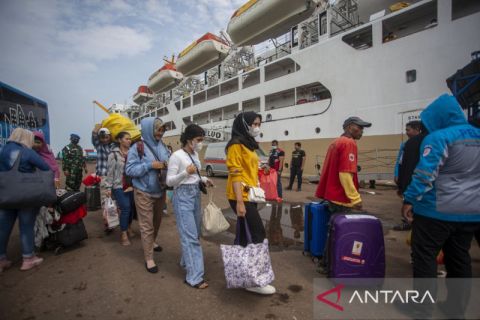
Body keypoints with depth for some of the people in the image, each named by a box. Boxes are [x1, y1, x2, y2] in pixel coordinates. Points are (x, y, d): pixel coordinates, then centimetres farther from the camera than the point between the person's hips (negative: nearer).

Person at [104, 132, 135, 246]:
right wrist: (108, 187, -8)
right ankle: (123, 234, 5)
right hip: (119, 187, -4)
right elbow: (110, 171, -6)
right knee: (125, 208, -10)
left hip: (131, 186, 5)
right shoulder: (114, 154, -6)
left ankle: (129, 228, 33)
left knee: (132, 208, 9)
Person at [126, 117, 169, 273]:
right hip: (144, 192, -6)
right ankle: (149, 259, 15)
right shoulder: (137, 148, -13)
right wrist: (150, 165, -24)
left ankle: (151, 242, 48)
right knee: (147, 225, 2)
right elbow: (130, 170, -16)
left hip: (160, 191, 6)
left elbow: (168, 163, 12)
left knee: (157, 220, 22)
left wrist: (167, 166, -11)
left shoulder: (162, 146, 2)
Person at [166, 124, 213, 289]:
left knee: (195, 233, 16)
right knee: (190, 236, -6)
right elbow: (169, 181, -14)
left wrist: (203, 179, 3)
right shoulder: (177, 156, -14)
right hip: (183, 196, -8)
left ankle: (186, 261, 37)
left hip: (196, 194, 8)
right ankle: (194, 276, 3)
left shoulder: (195, 154, 9)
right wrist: (186, 172, -28)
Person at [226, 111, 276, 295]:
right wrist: (239, 202, -22)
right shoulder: (237, 145, -12)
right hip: (242, 197, -9)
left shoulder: (250, 145, 17)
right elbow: (235, 175, -18)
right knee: (258, 233, -6)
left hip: (250, 195, 9)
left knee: (246, 233, 15)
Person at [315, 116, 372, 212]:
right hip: (340, 198, -9)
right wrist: (355, 198, -23)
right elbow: (345, 174, -23)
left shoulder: (335, 142, 13)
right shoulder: (349, 143, -14)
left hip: (332, 195, 9)